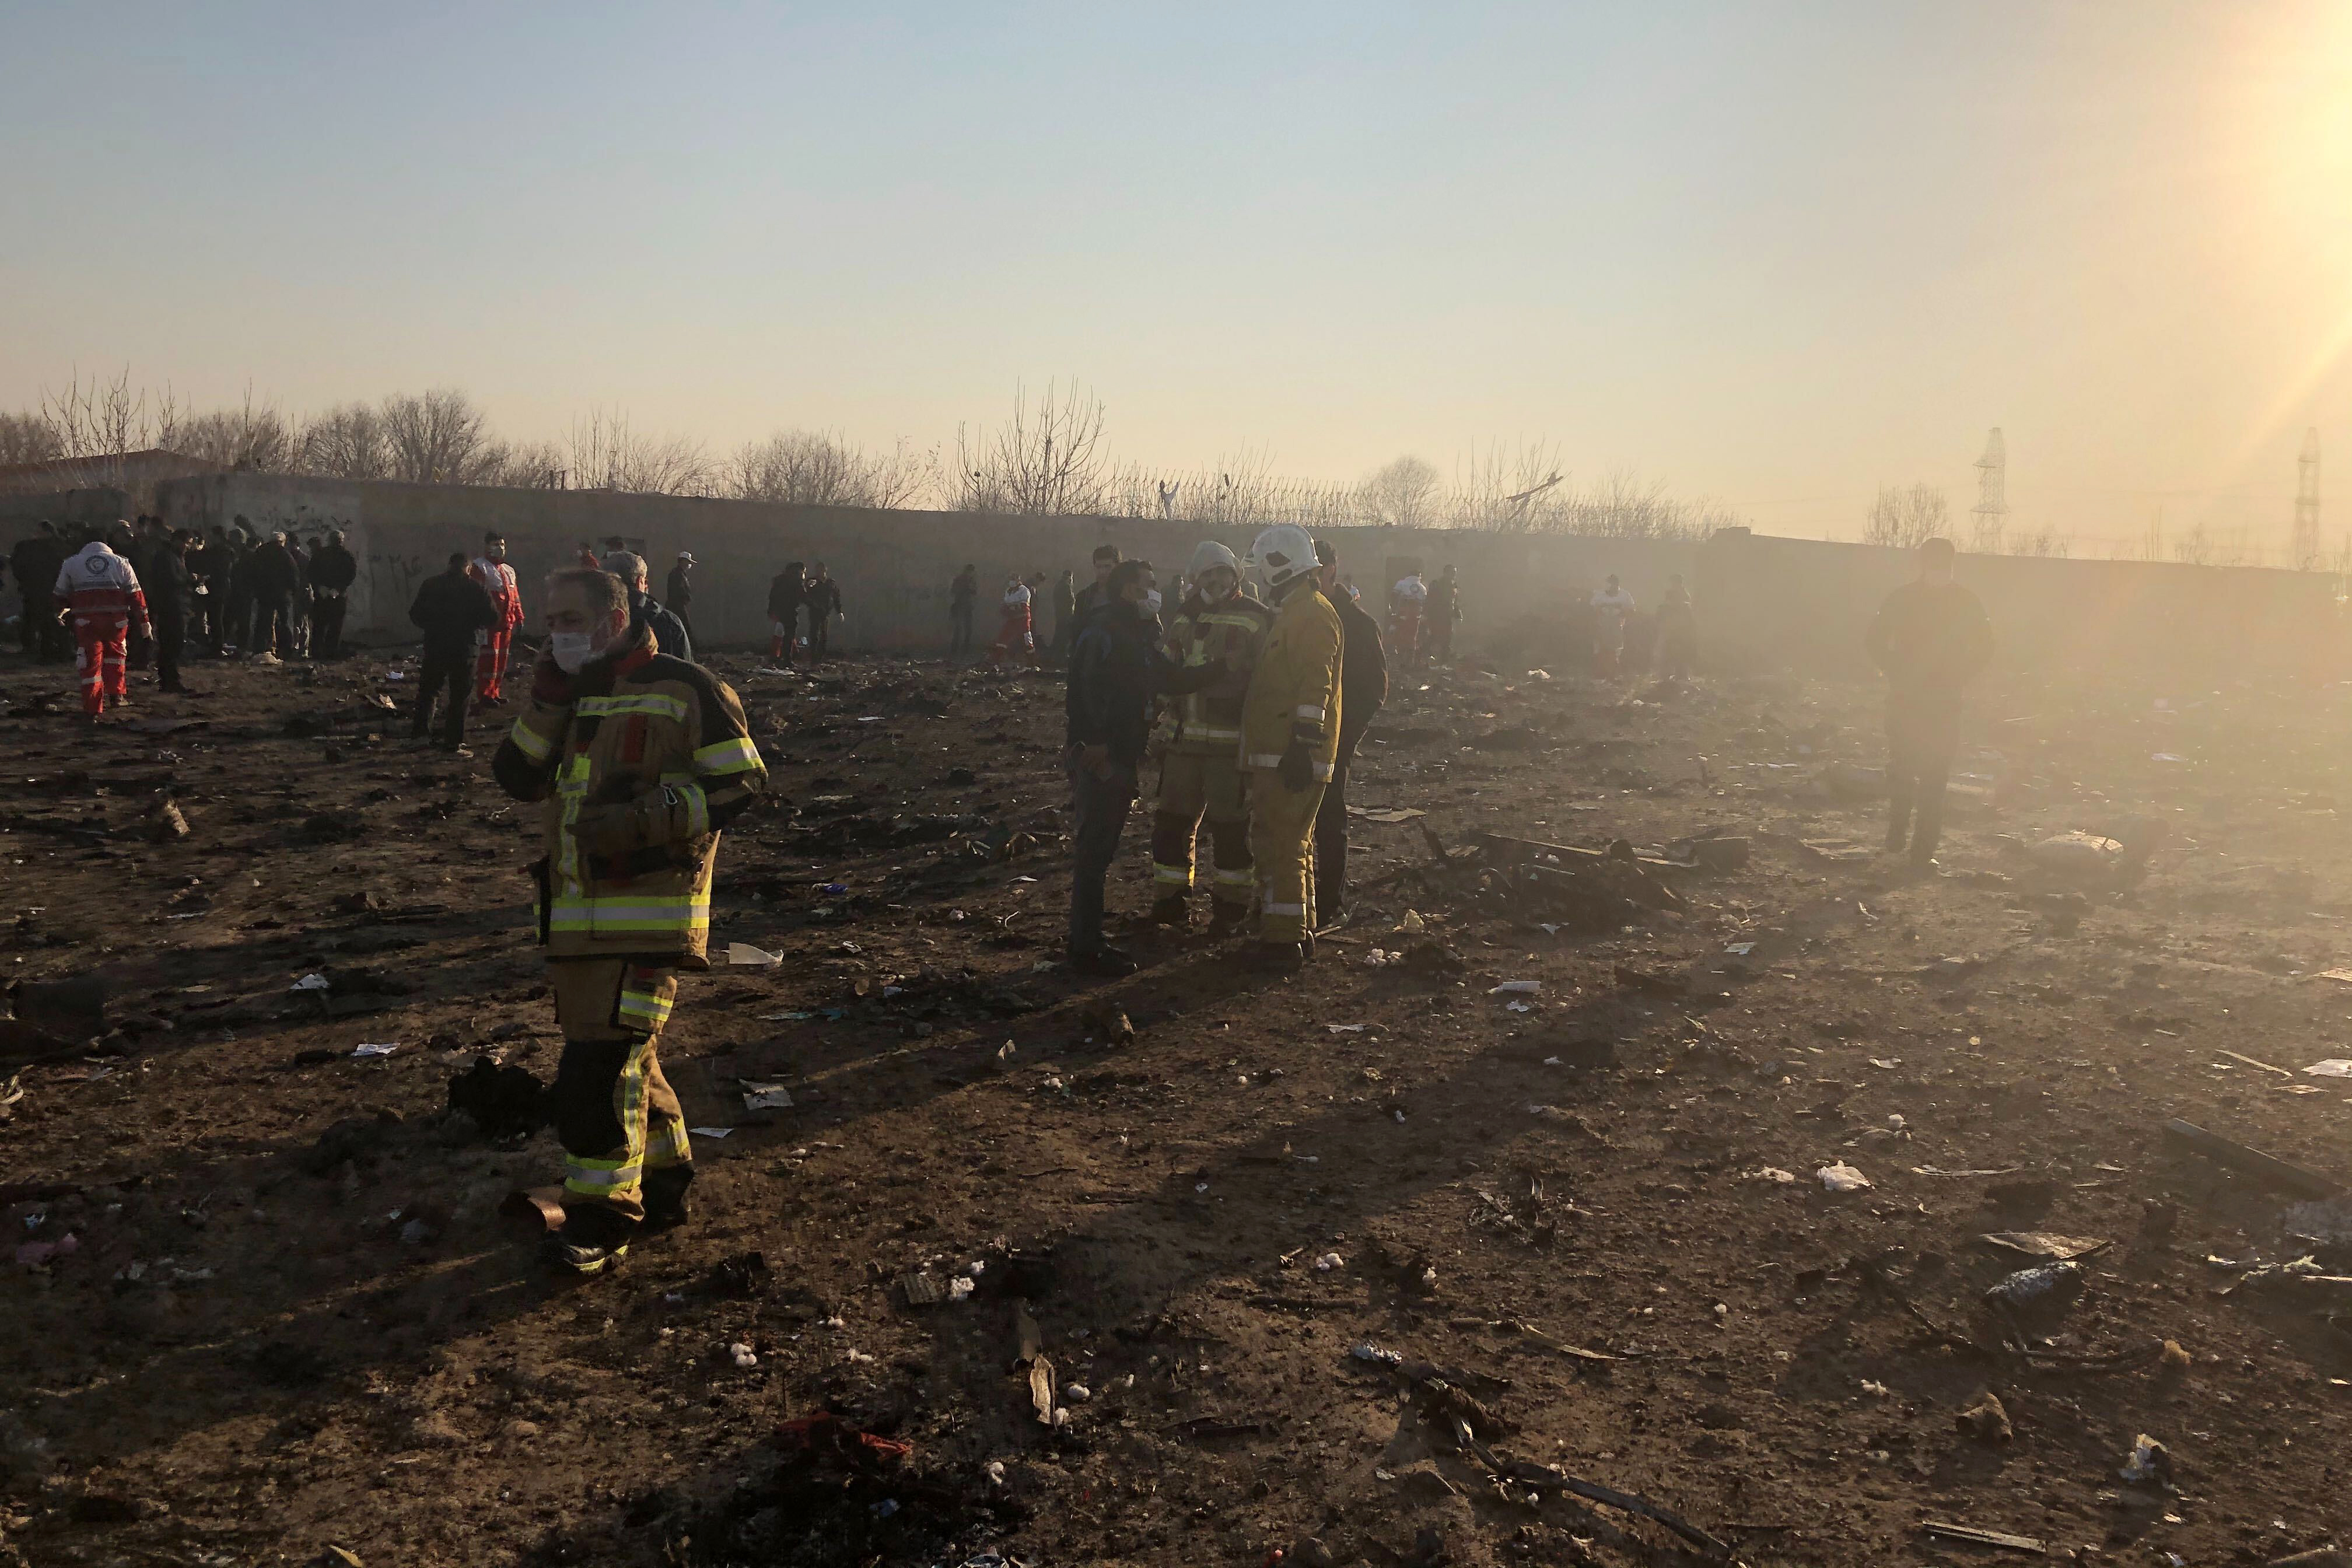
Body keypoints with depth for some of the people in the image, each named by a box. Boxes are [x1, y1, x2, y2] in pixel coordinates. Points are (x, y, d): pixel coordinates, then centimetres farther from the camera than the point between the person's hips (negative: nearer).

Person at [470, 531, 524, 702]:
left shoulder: (508, 571, 20)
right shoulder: (480, 567, -6)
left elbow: (515, 597, 22)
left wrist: (519, 617, 16)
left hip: (506, 622, 8)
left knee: (502, 657, 11)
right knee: (489, 656, -9)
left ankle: (495, 692, 20)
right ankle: (485, 694, -4)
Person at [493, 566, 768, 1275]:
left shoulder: (685, 690, -6)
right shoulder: (567, 694, 15)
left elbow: (740, 784, -10)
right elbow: (517, 777, 5)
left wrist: (644, 817, -19)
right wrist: (549, 697, -7)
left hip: (652, 910, -7)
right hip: (578, 915, 7)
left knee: (606, 1058, -10)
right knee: (625, 1054, 15)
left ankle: (602, 1218, 2)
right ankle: (663, 1184, 32)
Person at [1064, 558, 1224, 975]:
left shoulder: (1136, 633, 18)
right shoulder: (1104, 628, -13)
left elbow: (1172, 680, 19)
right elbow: (1087, 686, -23)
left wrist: (1221, 668, 11)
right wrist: (1095, 744, -28)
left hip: (1119, 757, 10)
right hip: (1099, 758, -10)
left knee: (1099, 850, 15)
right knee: (1093, 851, -6)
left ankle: (1087, 940, 24)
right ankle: (1087, 949, -2)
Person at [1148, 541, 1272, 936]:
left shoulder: (1255, 618, -5)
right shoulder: (1186, 616, 13)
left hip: (1231, 740, -5)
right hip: (1184, 737, 6)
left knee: (1229, 825, 1)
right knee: (1172, 819, 9)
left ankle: (1230, 905, 13)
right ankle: (1169, 901, 21)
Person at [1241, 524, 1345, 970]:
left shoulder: (1312, 614, -14)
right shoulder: (1295, 612, 19)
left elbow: (1315, 687, -21)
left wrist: (1304, 745, -25)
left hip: (1291, 758, -11)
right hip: (1278, 754, 11)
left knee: (1279, 845, -8)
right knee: (1291, 844, 16)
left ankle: (1282, 941, -4)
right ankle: (1299, 932, 25)